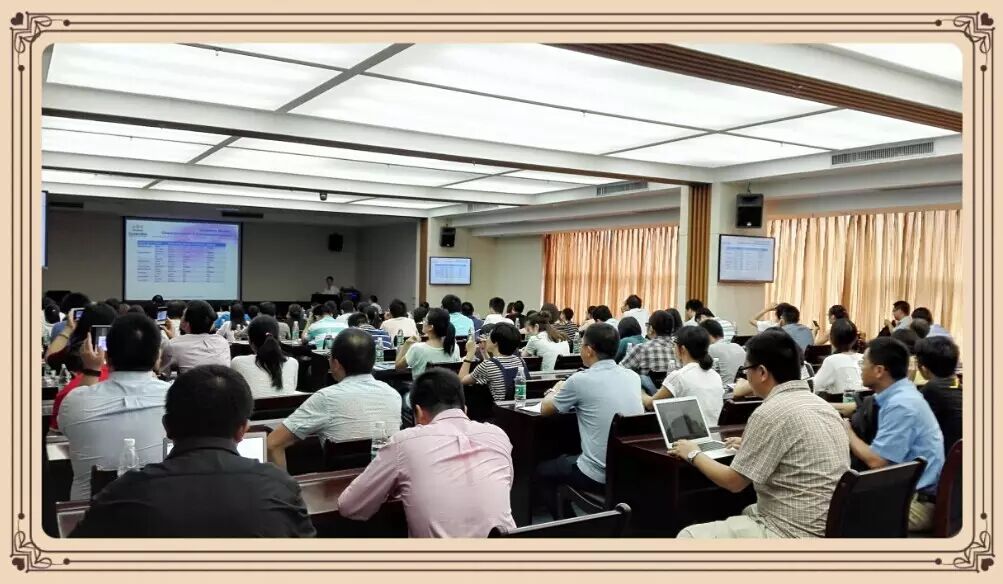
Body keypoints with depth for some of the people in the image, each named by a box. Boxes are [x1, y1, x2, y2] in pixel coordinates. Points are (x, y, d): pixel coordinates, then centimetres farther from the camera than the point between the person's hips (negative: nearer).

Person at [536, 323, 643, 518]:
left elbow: (545, 409, 3)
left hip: (599, 476, -6)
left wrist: (555, 390, 23)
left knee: (542, 470, 22)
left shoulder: (580, 380, -14)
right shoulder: (633, 376, 2)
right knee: (567, 459, 32)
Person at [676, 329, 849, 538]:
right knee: (744, 513, 32)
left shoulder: (770, 413, -19)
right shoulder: (822, 405, 7)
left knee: (690, 536, 1)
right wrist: (749, 446, 33)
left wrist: (694, 455, 4)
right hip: (827, 526, 10)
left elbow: (733, 482, -12)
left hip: (792, 533, -9)